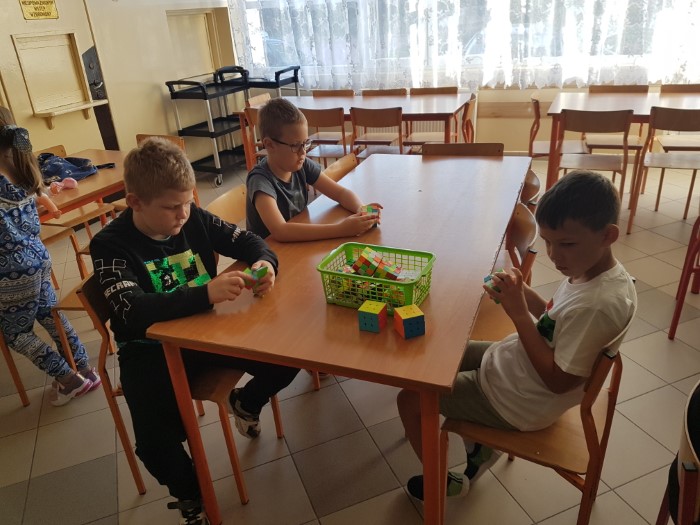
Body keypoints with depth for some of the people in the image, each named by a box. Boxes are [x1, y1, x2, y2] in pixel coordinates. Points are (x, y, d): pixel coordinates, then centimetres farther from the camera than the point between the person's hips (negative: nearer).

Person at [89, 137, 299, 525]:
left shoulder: (194, 219, -5)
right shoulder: (110, 245, -18)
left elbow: (247, 241, 4)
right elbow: (133, 312, -32)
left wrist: (265, 262, -21)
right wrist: (206, 293, -44)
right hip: (151, 350, -3)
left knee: (286, 360, -9)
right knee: (156, 442, -23)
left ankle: (244, 403, 26)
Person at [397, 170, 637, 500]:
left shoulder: (598, 304, -33)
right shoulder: (591, 270, -6)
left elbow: (558, 380, -27)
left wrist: (519, 313, -28)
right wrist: (524, 293, -11)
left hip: (517, 401, -9)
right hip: (510, 362, 9)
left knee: (410, 399, -2)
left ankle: (445, 482, 25)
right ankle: (481, 443, 28)